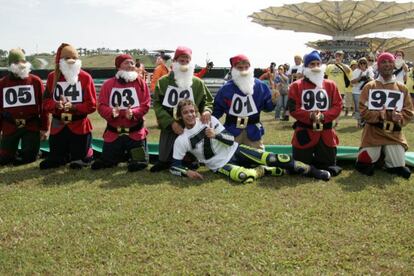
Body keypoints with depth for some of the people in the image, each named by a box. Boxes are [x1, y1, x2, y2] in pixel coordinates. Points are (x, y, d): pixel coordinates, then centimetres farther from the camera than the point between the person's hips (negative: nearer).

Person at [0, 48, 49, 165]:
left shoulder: (35, 81, -2)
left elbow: (43, 106, 0)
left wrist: (44, 128, -1)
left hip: (31, 126, -1)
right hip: (9, 127, 1)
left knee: (29, 157, -1)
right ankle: (12, 152, 35)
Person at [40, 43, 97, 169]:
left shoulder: (85, 77, -6)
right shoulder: (52, 77, 2)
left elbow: (92, 105, -9)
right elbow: (46, 103, 1)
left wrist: (73, 107, -22)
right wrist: (57, 105, -20)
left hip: (79, 125, -2)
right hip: (58, 126, 3)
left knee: (78, 162, 5)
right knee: (54, 160, 10)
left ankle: (86, 152, 37)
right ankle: (66, 155, 42)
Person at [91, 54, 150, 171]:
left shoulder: (141, 83, -1)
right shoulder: (108, 84, 0)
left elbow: (145, 104, -7)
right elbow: (101, 106, -4)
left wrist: (133, 113, -26)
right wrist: (111, 113, -25)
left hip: (135, 132, -1)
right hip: (113, 131, 1)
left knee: (140, 163, -1)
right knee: (106, 162, 8)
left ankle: (129, 155, 32)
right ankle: (121, 155, 39)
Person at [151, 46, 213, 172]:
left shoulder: (198, 83, 4)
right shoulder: (163, 82, 1)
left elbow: (207, 101, 12)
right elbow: (157, 104, -2)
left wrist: (207, 111, -14)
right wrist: (170, 122, -14)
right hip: (169, 128, 0)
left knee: (189, 162, 0)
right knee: (164, 160, -4)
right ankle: (165, 162, 26)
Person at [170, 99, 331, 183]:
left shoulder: (208, 120, -1)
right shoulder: (181, 140, -7)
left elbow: (231, 139, -2)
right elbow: (174, 167, -5)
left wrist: (215, 135, -21)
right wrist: (187, 172, -26)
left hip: (235, 151, 3)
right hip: (221, 165, -3)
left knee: (272, 159, -13)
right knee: (244, 176, -37)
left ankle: (310, 171, 0)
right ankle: (261, 171, -6)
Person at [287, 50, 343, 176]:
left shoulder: (330, 85, 8)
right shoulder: (296, 86, 1)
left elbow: (337, 106, 1)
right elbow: (293, 108, -6)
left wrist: (323, 116, -16)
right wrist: (310, 115, -19)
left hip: (325, 132, 2)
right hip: (304, 131, -2)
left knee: (328, 164, 8)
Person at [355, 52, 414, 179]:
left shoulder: (402, 88, 6)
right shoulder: (369, 86, 2)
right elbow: (363, 110, -4)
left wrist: (398, 117, -19)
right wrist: (379, 115, -22)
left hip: (394, 133, 1)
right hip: (373, 132, -1)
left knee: (398, 168, -4)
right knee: (364, 166, -6)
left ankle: (386, 155, 28)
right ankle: (377, 153, 26)